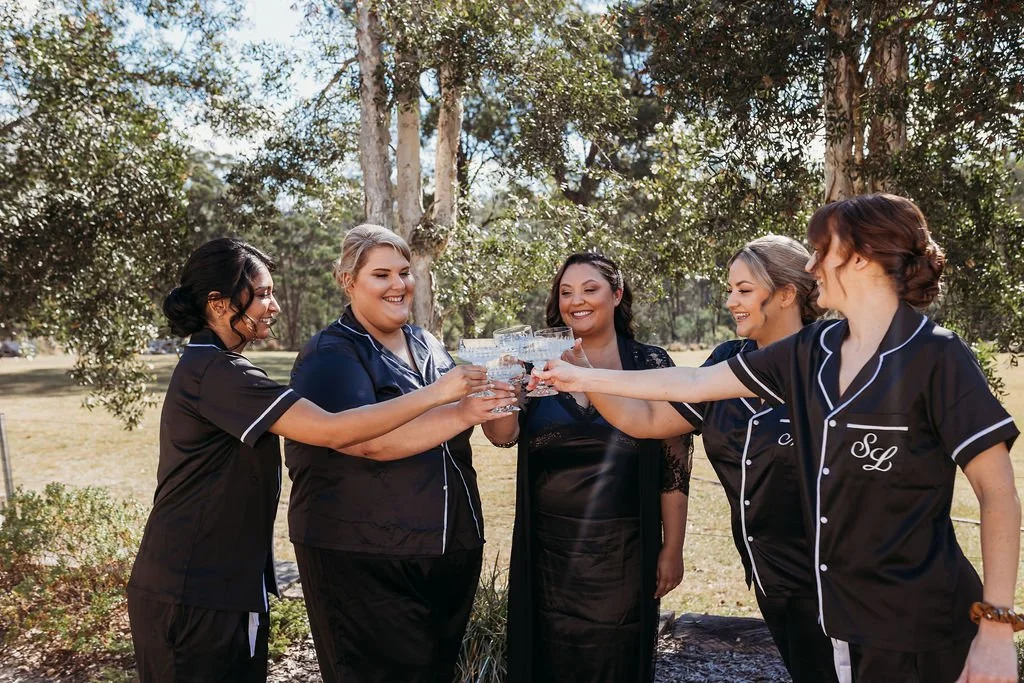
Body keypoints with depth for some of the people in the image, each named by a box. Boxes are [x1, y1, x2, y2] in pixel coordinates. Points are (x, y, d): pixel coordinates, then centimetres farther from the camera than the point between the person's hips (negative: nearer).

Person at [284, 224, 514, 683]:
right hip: (363, 559, -6)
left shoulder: (430, 347, 9)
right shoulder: (330, 356, -11)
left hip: (450, 547, 7)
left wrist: (495, 400, 1)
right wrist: (462, 414, -32)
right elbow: (367, 440, -26)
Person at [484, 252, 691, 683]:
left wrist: (673, 548, -2)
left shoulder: (650, 364, -2)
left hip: (623, 553, -1)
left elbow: (674, 462, -1)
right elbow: (503, 433, -11)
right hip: (546, 550, 2)